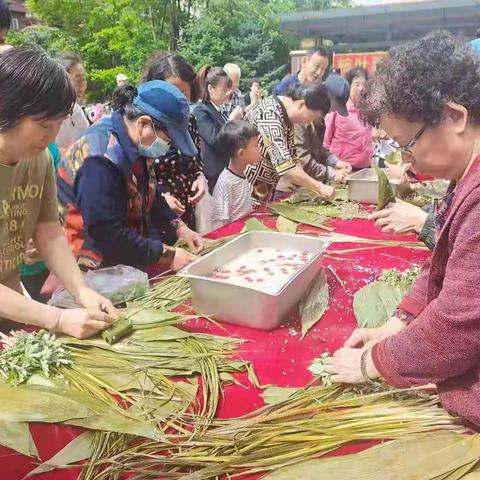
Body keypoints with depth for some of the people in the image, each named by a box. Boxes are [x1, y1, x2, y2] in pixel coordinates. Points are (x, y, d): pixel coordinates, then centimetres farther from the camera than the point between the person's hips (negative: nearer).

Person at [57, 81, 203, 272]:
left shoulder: (136, 144, 0)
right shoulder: (101, 159, -27)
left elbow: (150, 196, 14)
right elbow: (108, 233, -28)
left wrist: (179, 228, 1)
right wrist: (166, 255, -21)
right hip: (95, 270, -8)